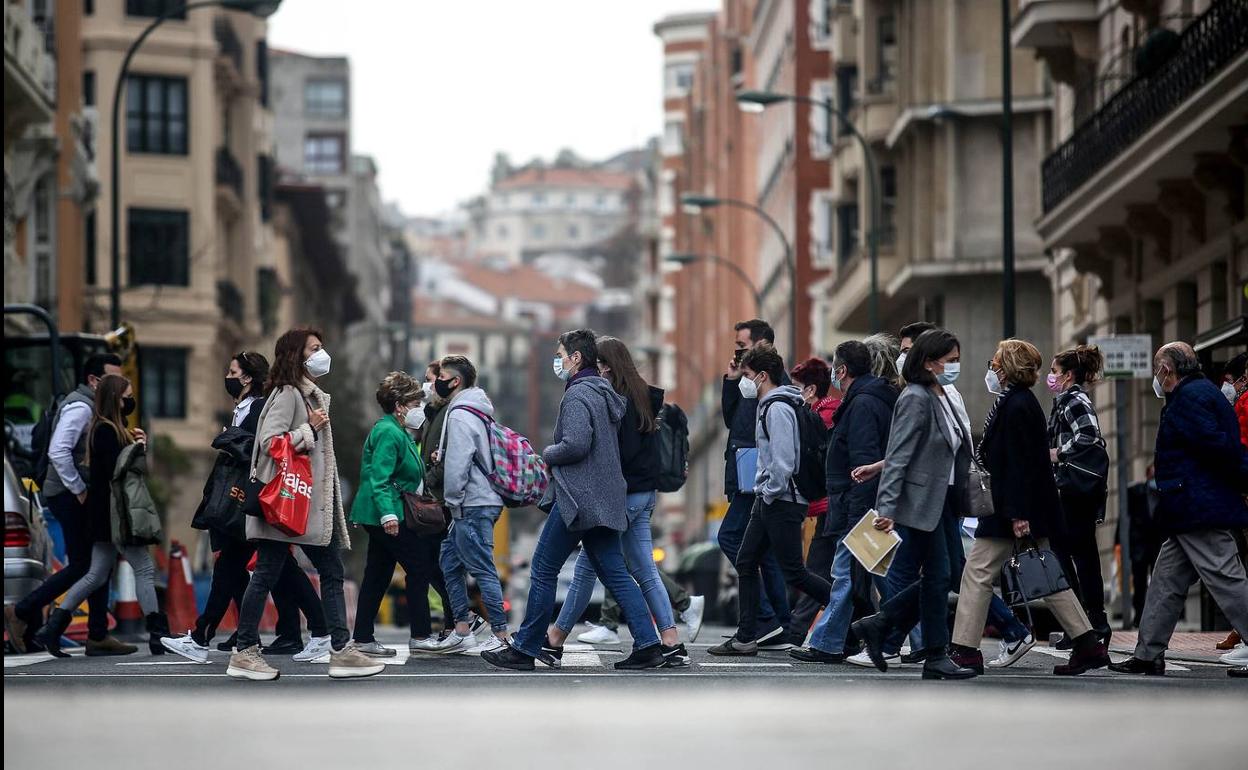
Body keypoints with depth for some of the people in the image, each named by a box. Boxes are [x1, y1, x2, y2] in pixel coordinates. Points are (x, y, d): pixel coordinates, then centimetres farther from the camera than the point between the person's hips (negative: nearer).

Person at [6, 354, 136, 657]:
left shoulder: (92, 407, 19)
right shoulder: (79, 407, -14)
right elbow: (58, 452, -24)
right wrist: (79, 490, -19)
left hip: (79, 496, 10)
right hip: (69, 495, -10)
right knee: (82, 566, -8)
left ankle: (98, 637, 9)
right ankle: (21, 612, 0)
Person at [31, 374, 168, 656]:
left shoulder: (111, 429, 16)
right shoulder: (107, 432, -15)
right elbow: (117, 471, -23)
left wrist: (136, 443, 2)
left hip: (105, 515, 10)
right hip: (111, 513, -10)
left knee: (96, 575, 10)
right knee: (145, 568, -6)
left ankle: (51, 630, 8)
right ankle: (157, 635, -5)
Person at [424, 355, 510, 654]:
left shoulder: (460, 415, -15)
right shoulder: (475, 411, 17)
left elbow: (457, 464, -19)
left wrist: (452, 498, -11)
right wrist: (442, 455, 10)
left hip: (471, 505, -11)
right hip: (476, 503, 11)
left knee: (482, 568, -8)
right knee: (450, 562, 15)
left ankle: (501, 634, -7)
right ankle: (462, 631, 17)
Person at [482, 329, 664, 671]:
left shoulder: (577, 395, -13)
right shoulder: (606, 394, 16)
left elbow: (575, 445, -24)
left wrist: (547, 453, -5)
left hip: (577, 498, -9)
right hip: (606, 499, 9)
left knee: (543, 572, 0)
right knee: (615, 574, 7)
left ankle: (524, 649, 5)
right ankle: (648, 645, 0)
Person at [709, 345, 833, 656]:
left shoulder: (778, 409, -16)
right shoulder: (769, 406, 16)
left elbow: (783, 461, -24)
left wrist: (770, 493, -15)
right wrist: (764, 493, 15)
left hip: (782, 502, -10)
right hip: (767, 501, 10)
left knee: (793, 573, -6)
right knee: (746, 563, 10)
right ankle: (745, 638, 13)